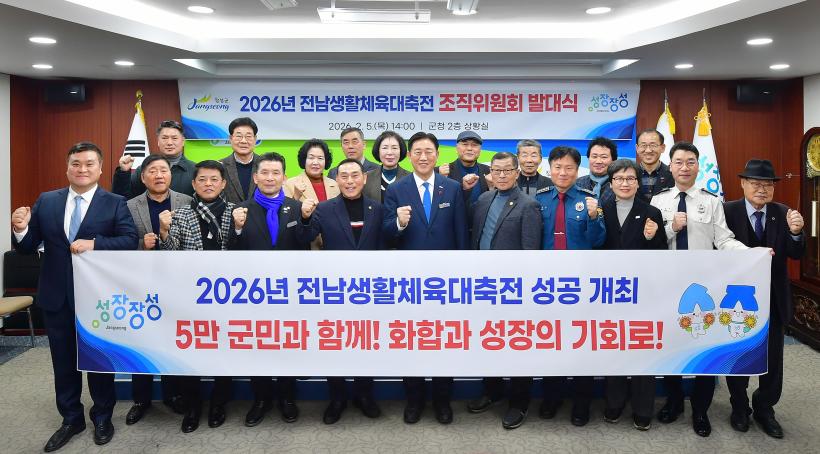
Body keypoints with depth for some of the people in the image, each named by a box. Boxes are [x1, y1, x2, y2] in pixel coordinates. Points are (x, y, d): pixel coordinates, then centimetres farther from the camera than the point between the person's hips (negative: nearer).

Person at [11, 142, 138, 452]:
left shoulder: (115, 203, -5)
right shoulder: (46, 202, 5)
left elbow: (130, 241, -16)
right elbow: (27, 248, 4)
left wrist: (94, 244, -27)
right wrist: (20, 229, -17)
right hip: (56, 297, 3)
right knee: (63, 362, 15)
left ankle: (102, 418, 30)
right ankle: (71, 419, 33)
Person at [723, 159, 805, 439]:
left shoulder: (783, 213, -1)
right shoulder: (728, 211, -11)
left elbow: (796, 254, -9)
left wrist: (795, 232, -27)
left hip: (773, 298, 3)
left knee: (773, 358, 12)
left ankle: (764, 408, 32)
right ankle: (739, 408, 33)